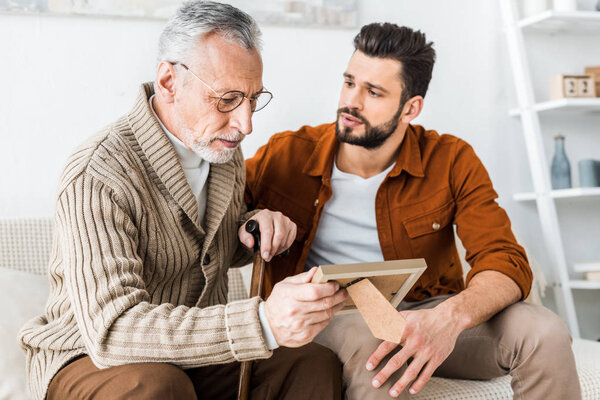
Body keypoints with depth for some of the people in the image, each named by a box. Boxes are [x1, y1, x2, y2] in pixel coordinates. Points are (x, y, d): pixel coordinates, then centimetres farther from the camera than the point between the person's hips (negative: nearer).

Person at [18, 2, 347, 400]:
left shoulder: (223, 149, 2)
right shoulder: (97, 177, -25)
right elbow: (111, 328, -35)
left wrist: (255, 225, -8)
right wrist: (262, 323, -46)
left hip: (199, 349, 6)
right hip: (90, 358, -5)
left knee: (318, 364, -18)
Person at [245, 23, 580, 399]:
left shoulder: (452, 161, -5)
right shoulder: (288, 155, -6)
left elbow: (506, 261, -14)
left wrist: (451, 317, -37)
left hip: (426, 310, 2)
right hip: (330, 317, -1)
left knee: (544, 333, -25)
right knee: (367, 339, -41)